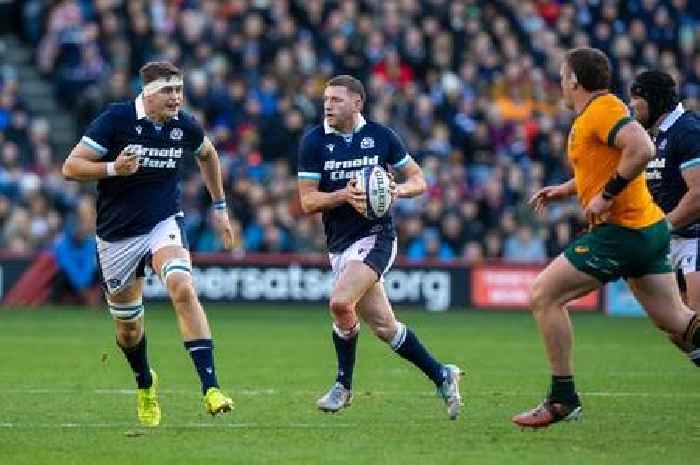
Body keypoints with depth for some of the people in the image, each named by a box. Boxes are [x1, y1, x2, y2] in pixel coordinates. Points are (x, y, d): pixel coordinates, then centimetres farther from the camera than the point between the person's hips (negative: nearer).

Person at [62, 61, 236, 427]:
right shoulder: (116, 119, -14)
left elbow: (207, 154, 22)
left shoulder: (185, 127, -3)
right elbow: (71, 166, -13)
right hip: (117, 235, -1)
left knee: (182, 288, -28)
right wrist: (113, 168, -30)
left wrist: (220, 207, 24)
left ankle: (210, 387, -32)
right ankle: (145, 384, 43)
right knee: (128, 325, 10)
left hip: (164, 224, 1)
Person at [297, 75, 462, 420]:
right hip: (339, 245, 3)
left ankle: (343, 385, -4)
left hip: (376, 236, -3)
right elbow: (308, 202, -3)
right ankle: (442, 376, 21)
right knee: (384, 327, 2)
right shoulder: (314, 142, 1)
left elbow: (418, 180, 8)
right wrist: (345, 195, -19)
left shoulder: (380, 136, 0)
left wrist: (398, 190, -14)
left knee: (340, 302, -25)